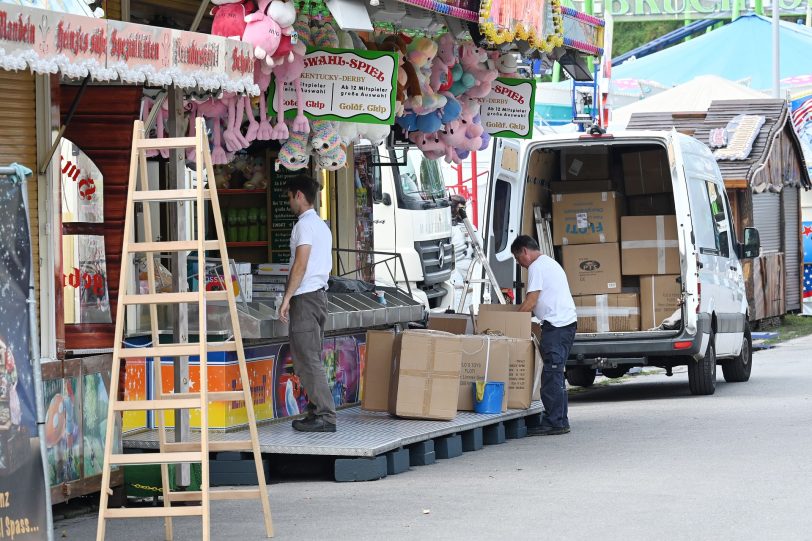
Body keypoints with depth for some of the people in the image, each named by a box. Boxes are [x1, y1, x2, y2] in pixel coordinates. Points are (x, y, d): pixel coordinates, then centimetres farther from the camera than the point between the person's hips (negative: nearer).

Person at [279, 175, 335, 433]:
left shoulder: (304, 225, -12)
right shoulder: (322, 226, 18)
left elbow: (300, 264, -20)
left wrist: (287, 298, -18)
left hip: (305, 296, -10)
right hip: (320, 294, 10)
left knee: (307, 359, -10)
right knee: (311, 359, 12)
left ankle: (325, 416, -15)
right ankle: (317, 411, 12)